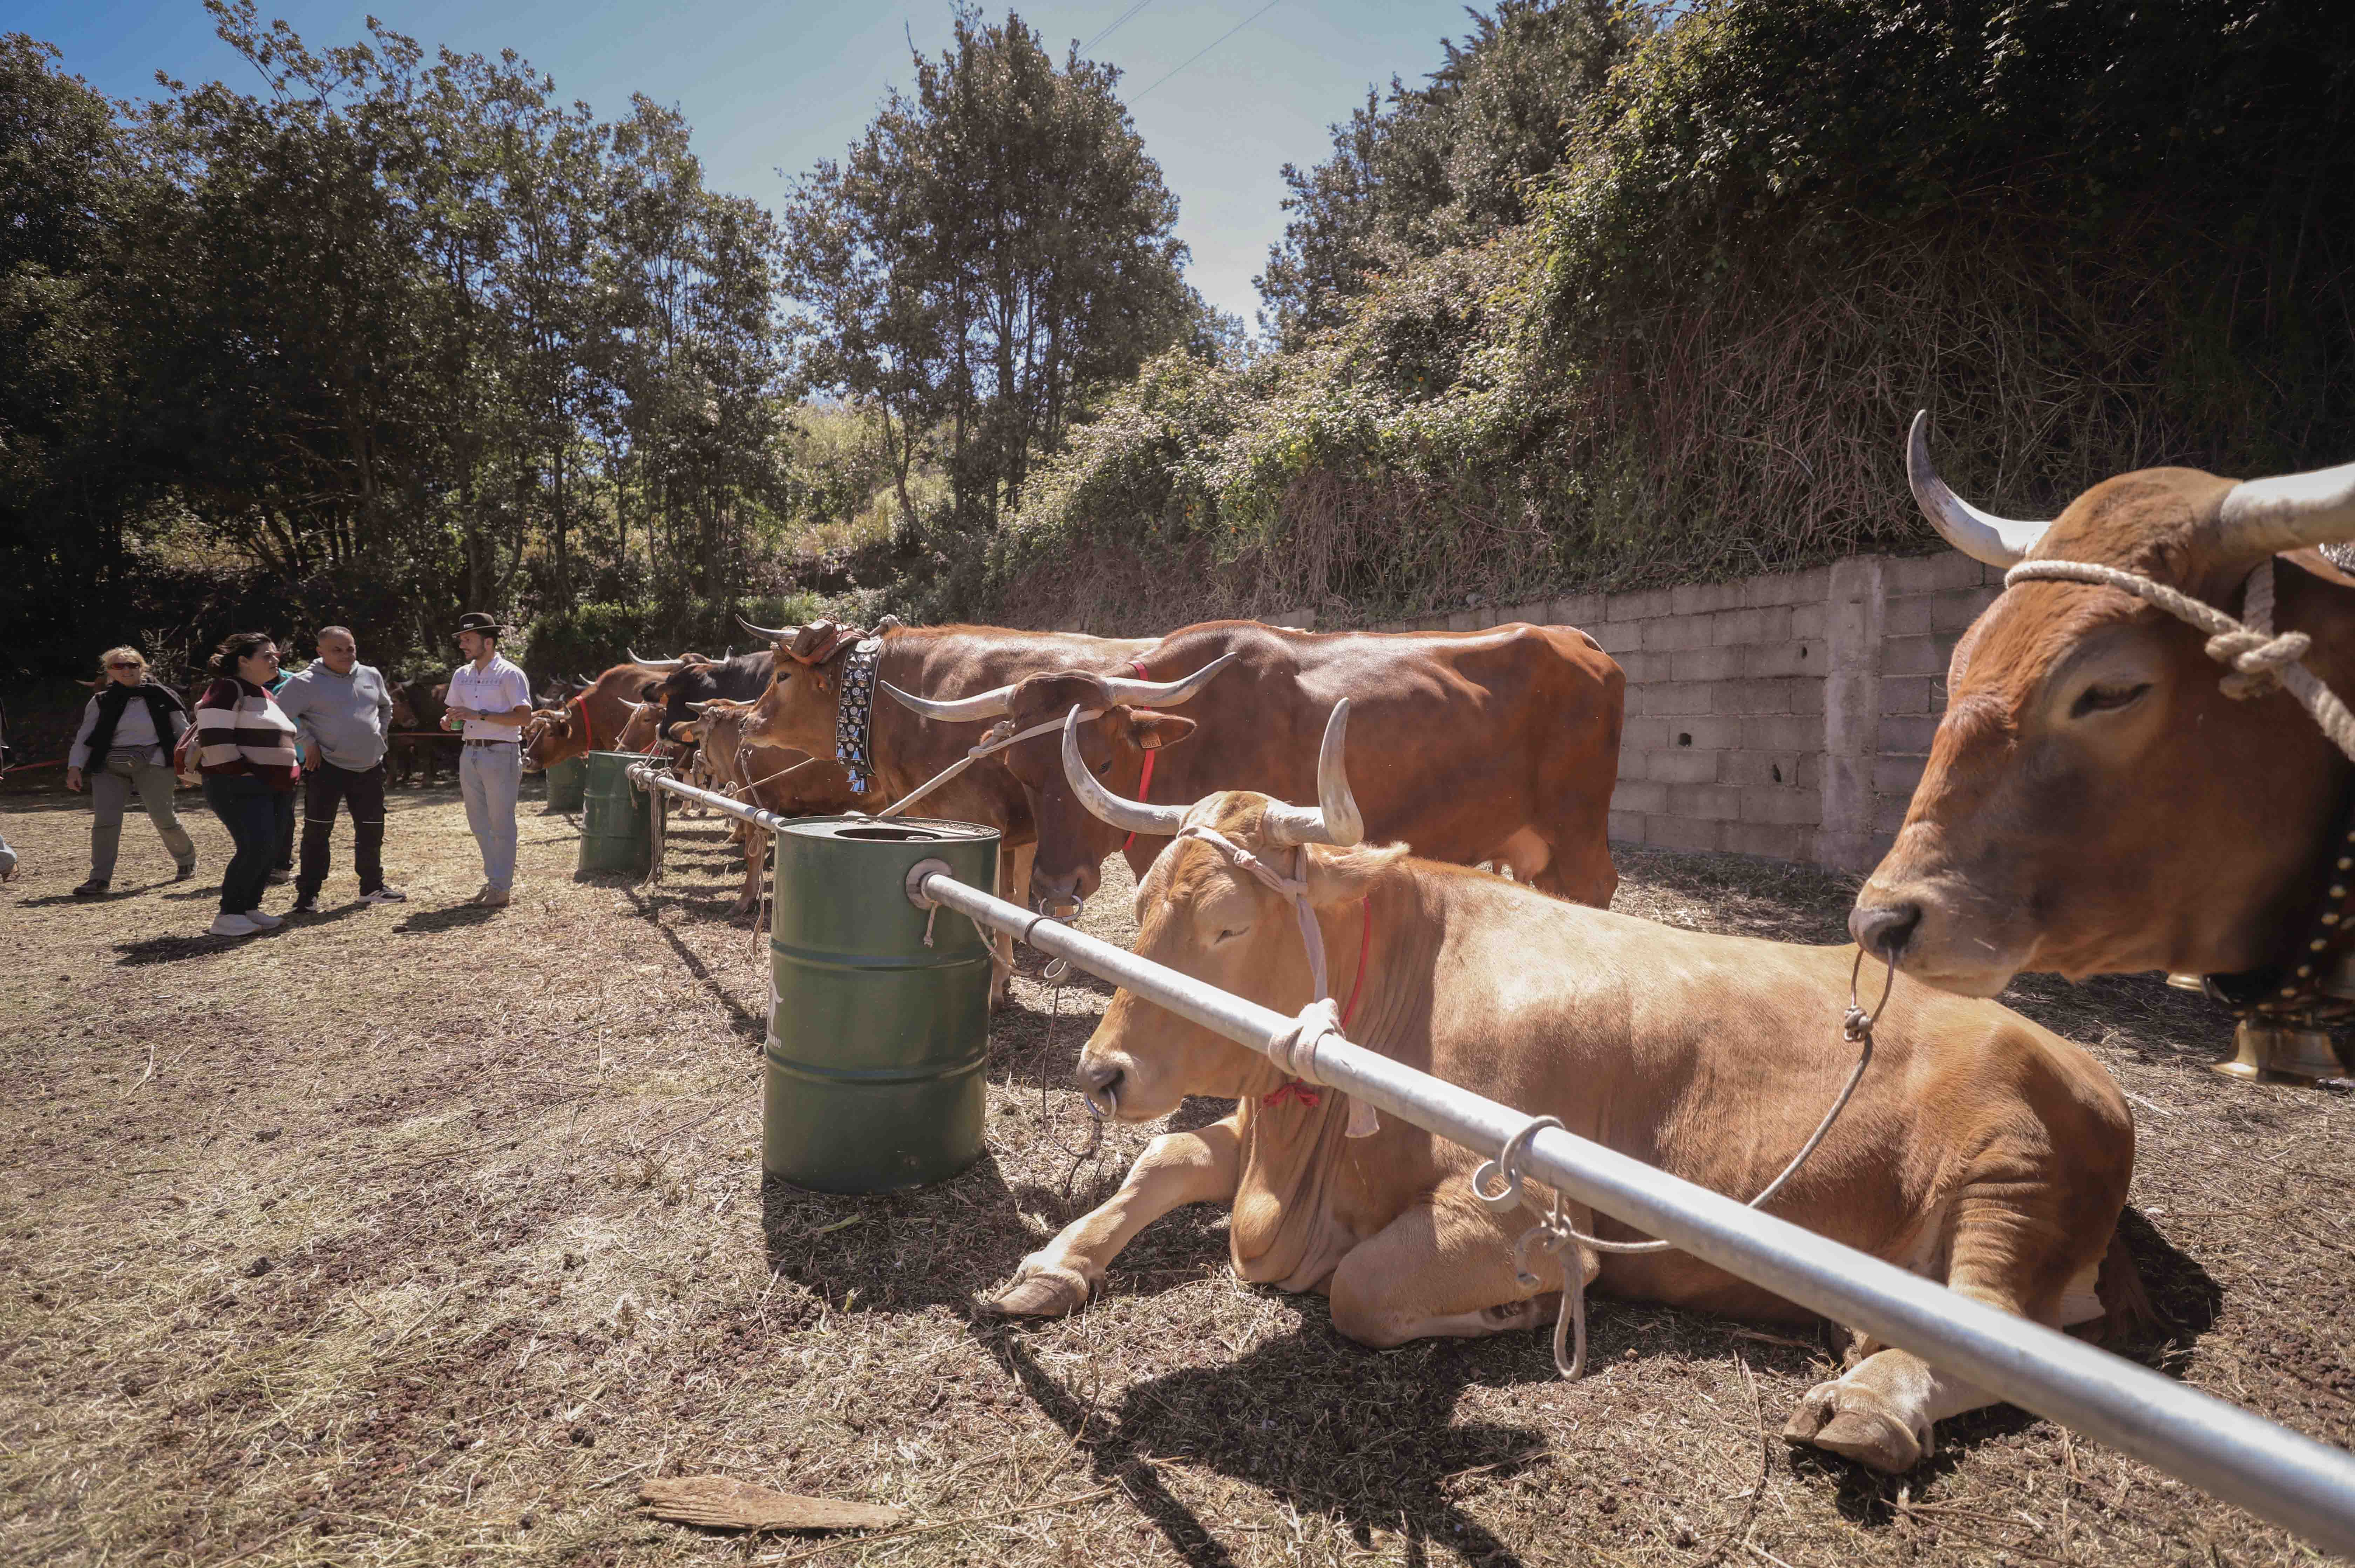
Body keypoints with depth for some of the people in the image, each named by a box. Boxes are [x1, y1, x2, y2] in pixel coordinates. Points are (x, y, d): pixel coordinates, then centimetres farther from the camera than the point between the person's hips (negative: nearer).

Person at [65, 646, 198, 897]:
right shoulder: (102, 702, 8)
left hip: (151, 763, -2)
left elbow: (183, 731, 8)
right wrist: (75, 767, -5)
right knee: (105, 821, -8)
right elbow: (84, 737, 7)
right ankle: (100, 879, -4)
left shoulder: (161, 697, 4)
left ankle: (187, 862, 22)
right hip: (110, 766, 2)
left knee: (164, 818, -2)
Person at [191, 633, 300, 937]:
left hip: (270, 788, 9)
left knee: (266, 849, 6)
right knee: (256, 846, -18)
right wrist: (244, 775, -17)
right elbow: (215, 739, -18)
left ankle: (250, 909, 13)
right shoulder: (228, 690, -8)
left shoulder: (268, 696, 20)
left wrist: (285, 779, 19)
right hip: (238, 789, -9)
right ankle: (227, 916, -11)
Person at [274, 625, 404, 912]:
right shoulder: (306, 683, -8)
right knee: (317, 832, -2)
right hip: (328, 767, -5)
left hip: (370, 767, 5)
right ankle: (308, 894, 6)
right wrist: (307, 742, -11)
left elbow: (386, 707, 26)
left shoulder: (371, 676, 9)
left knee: (372, 831, 10)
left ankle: (372, 887, 23)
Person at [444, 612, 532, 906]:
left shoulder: (509, 674, -7)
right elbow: (454, 714, 22)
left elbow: (524, 716, -15)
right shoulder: (462, 675, 14)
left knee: (500, 823, -1)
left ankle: (502, 886, 5)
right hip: (470, 754, 7)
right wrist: (450, 721, -2)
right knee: (479, 823, 12)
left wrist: (480, 715, -19)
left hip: (500, 754, -7)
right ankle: (494, 879, 24)